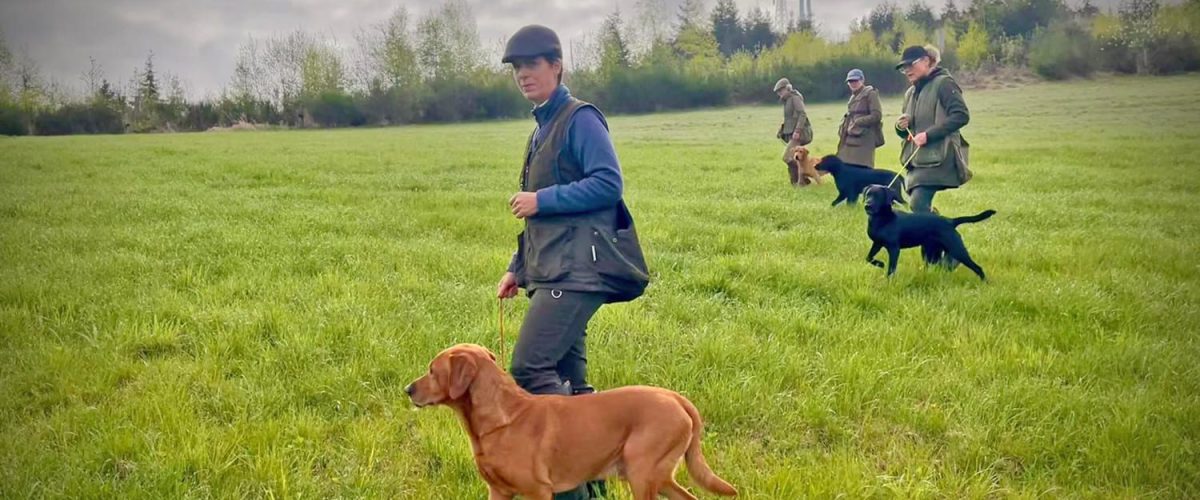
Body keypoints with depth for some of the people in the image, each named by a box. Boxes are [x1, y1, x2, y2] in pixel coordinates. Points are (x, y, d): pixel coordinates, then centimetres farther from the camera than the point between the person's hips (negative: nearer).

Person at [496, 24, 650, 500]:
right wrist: (518, 267, 20)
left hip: (577, 272, -9)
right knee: (568, 379, 10)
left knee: (529, 367, -16)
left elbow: (608, 185, -17)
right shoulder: (541, 129, 22)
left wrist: (540, 199, -15)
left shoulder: (580, 118, -6)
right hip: (553, 273, 9)